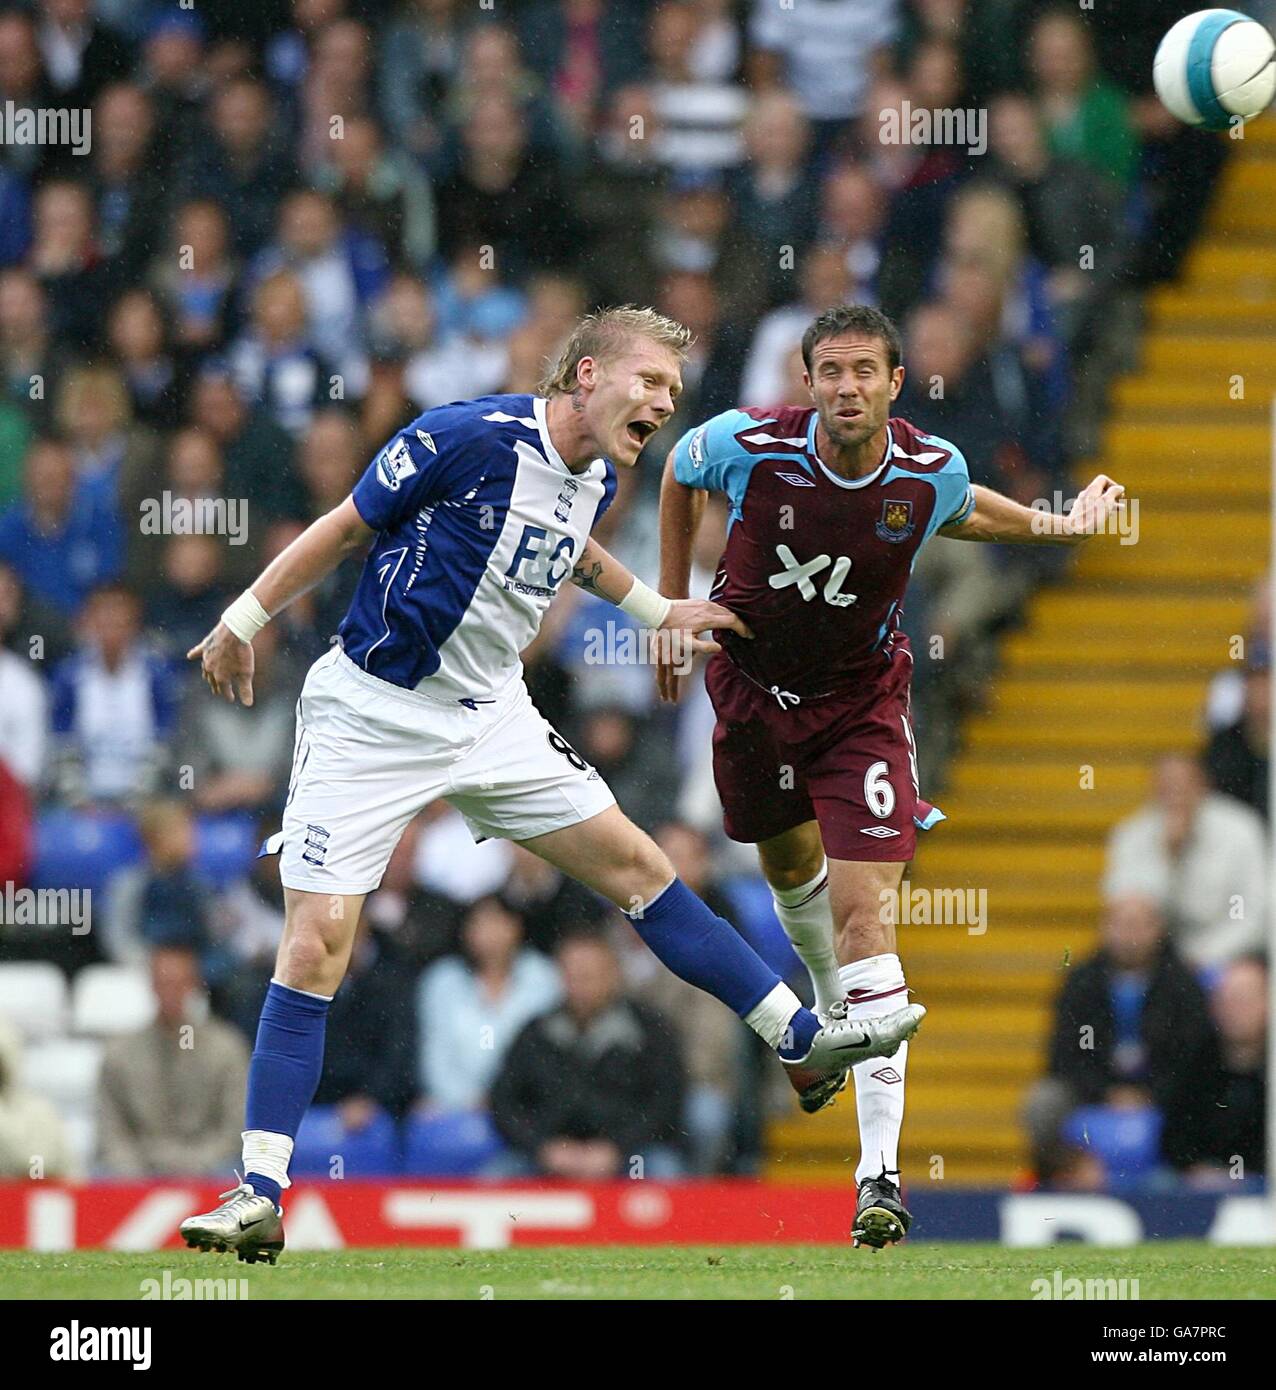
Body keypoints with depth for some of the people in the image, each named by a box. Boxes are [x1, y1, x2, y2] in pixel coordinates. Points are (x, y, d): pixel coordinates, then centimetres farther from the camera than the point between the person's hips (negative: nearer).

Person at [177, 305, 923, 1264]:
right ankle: (262, 1196, -11)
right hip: (373, 715, -7)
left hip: (490, 716, 7)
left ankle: (800, 1035, 17)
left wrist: (657, 609, 32)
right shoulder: (468, 438, -21)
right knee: (316, 946, -13)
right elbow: (348, 528, -11)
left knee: (635, 865, 7)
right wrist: (243, 623, -5)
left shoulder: (596, 478, 2)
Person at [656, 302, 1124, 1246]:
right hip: (753, 681, 2)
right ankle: (831, 1016, 59)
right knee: (790, 864, 24)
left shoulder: (934, 472, -18)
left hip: (861, 700, -2)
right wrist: (671, 606, 6)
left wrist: (1061, 527, -4)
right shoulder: (748, 445, -22)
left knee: (864, 913, -15)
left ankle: (880, 1171, -21)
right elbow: (680, 474, 3)